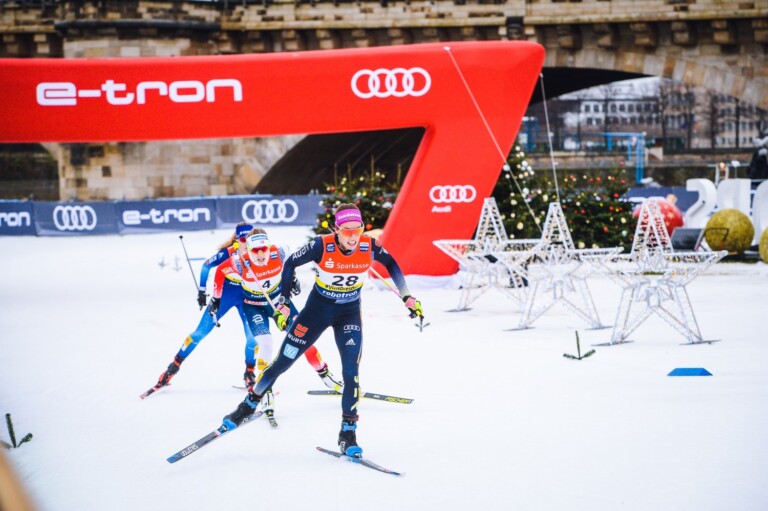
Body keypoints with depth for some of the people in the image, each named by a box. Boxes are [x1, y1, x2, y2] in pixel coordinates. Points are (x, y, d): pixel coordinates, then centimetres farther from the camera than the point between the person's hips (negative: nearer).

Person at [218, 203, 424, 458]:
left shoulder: (369, 247, -21)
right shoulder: (321, 246, -26)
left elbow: (391, 264, 1)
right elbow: (291, 263, -10)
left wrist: (407, 297, 3)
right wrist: (284, 302, -11)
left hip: (349, 313, 1)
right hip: (317, 308, -1)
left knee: (351, 372, -14)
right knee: (282, 363, 6)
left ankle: (348, 433, 1)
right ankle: (249, 404, 29)